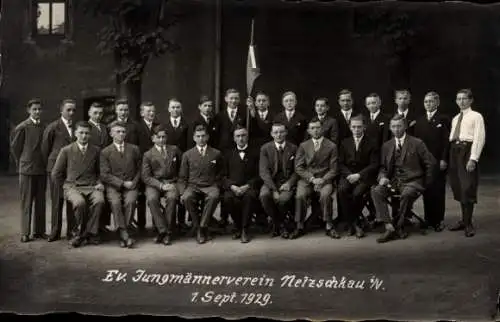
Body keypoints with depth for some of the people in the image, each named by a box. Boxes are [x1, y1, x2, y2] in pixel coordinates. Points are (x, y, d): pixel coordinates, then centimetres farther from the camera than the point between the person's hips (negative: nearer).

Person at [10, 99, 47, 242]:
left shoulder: (44, 127, 6)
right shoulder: (22, 127, -6)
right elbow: (15, 147, 1)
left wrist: (45, 163, 9)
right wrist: (21, 164, 6)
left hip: (41, 169, 4)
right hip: (27, 169, -4)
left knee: (41, 201, 7)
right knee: (26, 202, 1)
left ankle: (39, 230, 15)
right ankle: (25, 233, 6)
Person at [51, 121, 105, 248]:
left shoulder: (95, 150, 10)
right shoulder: (66, 151, 4)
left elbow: (99, 172, 21)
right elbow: (55, 175, 9)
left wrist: (99, 183, 4)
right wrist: (68, 184, 5)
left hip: (91, 187, 2)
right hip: (72, 187, -2)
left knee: (99, 200, -33)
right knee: (80, 202, -36)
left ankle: (90, 232, -16)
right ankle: (80, 232, -12)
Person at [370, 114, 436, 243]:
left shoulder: (417, 143, 1)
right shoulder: (387, 146, 13)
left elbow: (430, 163, 2)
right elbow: (383, 167, 15)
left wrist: (425, 183, 0)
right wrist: (382, 177, -7)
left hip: (412, 181, -4)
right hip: (393, 181, 4)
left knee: (407, 194, -38)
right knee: (376, 191, -25)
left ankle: (398, 226, -18)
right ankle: (389, 227, -29)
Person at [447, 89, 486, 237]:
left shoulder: (476, 116, -2)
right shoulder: (455, 119, 20)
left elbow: (479, 138, -11)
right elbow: (451, 137, 15)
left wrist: (473, 159, -19)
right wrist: (450, 156, 4)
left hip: (467, 150, -7)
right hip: (455, 151, 7)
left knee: (468, 188, -8)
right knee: (458, 188, 8)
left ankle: (468, 224, -2)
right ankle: (464, 220, 18)